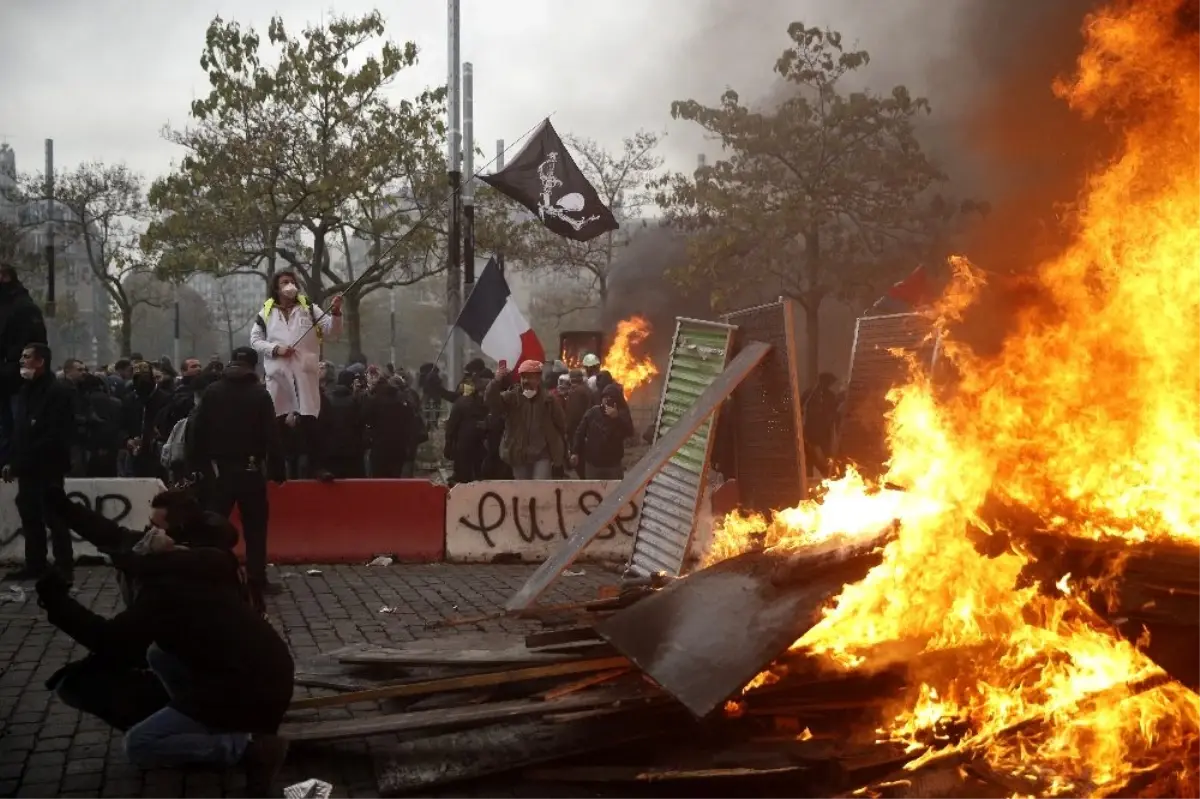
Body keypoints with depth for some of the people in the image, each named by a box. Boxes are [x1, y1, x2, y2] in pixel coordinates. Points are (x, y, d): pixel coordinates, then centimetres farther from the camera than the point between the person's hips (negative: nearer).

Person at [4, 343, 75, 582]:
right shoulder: (26, 390, 14)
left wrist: (20, 461, -16)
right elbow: (19, 429, 17)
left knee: (54, 518, -4)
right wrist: (13, 461, 7)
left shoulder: (58, 392, -11)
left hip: (47, 468, -8)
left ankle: (64, 568, 2)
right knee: (30, 518, 11)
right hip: (27, 468, 8)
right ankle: (35, 564, 19)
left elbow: (57, 435, -17)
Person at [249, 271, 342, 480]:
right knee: (281, 422, 7)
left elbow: (331, 330, 2)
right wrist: (275, 348, -9)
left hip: (305, 371, -1)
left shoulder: (309, 308, 9)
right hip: (278, 373, 1)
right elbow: (255, 340, 8)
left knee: (309, 420, -9)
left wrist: (335, 313, -18)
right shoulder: (266, 313, 10)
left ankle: (315, 466, -9)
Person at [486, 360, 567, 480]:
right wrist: (497, 382, -33)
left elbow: (560, 424, 7)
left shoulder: (548, 399, 0)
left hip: (543, 454, -2)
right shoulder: (512, 397, 0)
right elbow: (493, 403, -17)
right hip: (519, 455, 2)